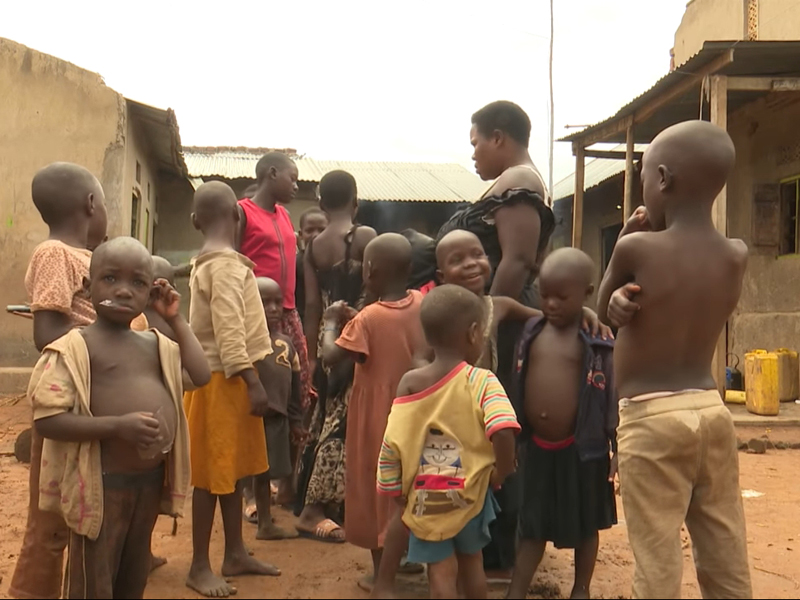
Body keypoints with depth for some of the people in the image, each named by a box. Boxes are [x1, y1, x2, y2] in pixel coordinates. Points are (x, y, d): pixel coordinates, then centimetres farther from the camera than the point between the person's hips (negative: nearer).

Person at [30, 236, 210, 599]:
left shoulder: (157, 344, 10)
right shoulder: (75, 347, -11)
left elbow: (202, 374, 3)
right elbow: (47, 420, -18)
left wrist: (175, 319, 5)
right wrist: (118, 426, -28)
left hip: (151, 479, 7)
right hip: (104, 484, -7)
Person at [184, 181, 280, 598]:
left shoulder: (210, 263, 13)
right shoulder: (226, 264, -17)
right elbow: (229, 332, -23)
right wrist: (253, 384, -22)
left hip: (230, 377, 10)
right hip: (223, 378, -10)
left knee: (231, 469, 14)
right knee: (213, 473, -2)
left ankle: (235, 555, 23)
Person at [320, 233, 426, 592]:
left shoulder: (368, 318, -21)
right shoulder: (421, 304, -5)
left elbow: (330, 357, -20)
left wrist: (331, 323, -4)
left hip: (376, 419, -5)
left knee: (374, 489, 8)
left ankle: (381, 571, 18)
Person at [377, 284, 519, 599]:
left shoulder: (409, 383, -7)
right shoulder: (482, 381, -16)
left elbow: (391, 444, -6)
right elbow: (502, 432, -31)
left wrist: (396, 490, 6)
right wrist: (502, 471, -13)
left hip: (425, 498, 1)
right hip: (469, 492, -1)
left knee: (441, 573, 8)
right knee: (472, 562, 23)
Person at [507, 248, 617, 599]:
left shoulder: (600, 340, -10)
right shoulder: (532, 331, 2)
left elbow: (614, 397, -7)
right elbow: (517, 386, 10)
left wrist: (619, 449, -8)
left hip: (580, 449, -3)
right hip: (537, 447, 3)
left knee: (585, 525, 15)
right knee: (532, 525, 13)